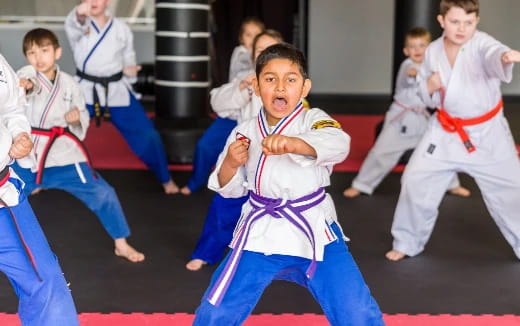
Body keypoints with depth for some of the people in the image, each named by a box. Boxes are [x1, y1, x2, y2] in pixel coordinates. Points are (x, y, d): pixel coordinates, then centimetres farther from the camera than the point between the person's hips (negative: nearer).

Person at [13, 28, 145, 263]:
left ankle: (121, 243, 21)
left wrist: (77, 118, -11)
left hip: (64, 157, 2)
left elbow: (83, 119, 11)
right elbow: (23, 82, -30)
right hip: (27, 159, -1)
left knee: (103, 195, 1)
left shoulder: (68, 83, 3)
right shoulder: (26, 75, -5)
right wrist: (22, 86, -52)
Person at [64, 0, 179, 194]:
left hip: (117, 91, 1)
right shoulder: (79, 25, -5)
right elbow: (73, 25, -31)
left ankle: (165, 179, 22)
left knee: (146, 136, 0)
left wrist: (130, 70, -11)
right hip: (85, 90, 0)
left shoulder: (122, 29, 1)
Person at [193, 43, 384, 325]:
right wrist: (230, 164, -13)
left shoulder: (313, 120, -9)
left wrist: (293, 143, -52)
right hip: (259, 234, 2)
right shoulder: (244, 132, 0)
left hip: (313, 232, -2)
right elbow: (231, 189, 10)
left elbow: (338, 144, -33)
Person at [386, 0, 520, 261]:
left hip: (487, 133, -3)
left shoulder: (481, 43, -17)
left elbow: (493, 55, -43)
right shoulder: (433, 51, -3)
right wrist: (429, 87, -15)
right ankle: (407, 243, 23)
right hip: (446, 132, 3)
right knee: (416, 181, 2)